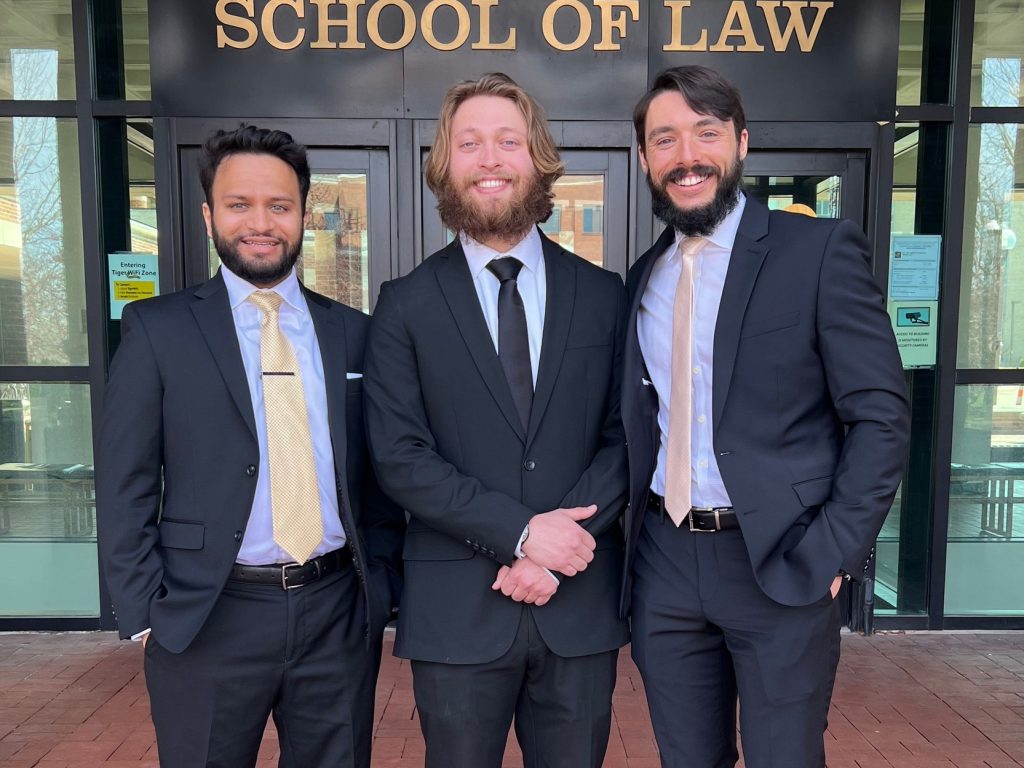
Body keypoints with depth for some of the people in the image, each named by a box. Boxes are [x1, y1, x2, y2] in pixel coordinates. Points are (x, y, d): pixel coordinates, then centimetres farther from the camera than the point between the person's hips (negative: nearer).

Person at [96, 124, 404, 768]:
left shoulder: (353, 332, 4)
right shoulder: (157, 329, -2)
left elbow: (379, 473, 7)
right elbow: (125, 488, -2)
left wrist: (382, 586, 3)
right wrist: (148, 614, -6)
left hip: (341, 614, 2)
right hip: (207, 620, -2)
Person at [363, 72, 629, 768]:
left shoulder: (604, 295, 4)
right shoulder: (407, 305, -1)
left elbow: (626, 437, 0)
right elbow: (399, 456, -8)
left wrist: (553, 552, -12)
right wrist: (520, 531, -16)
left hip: (581, 603, 2)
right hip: (457, 609, -1)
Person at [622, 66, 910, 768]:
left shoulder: (821, 250, -7)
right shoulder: (643, 279, 8)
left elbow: (882, 415, -9)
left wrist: (831, 554, -13)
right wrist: (627, 529, 2)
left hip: (782, 565, -4)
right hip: (664, 568, 5)